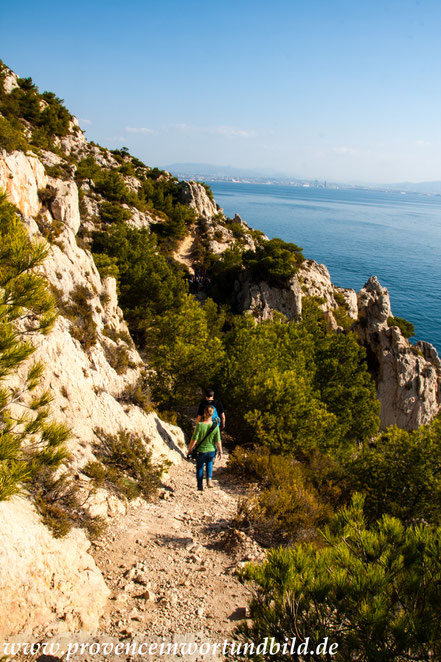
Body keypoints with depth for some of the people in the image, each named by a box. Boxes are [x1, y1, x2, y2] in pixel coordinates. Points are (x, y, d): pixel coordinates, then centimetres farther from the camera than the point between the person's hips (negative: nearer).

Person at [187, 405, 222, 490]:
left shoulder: (199, 425, -21)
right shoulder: (215, 426, -14)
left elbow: (194, 439, -17)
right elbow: (218, 441, -8)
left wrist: (189, 449, -3)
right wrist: (220, 451, 6)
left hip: (201, 451, -2)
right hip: (211, 451, 2)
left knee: (200, 468, 18)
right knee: (209, 463, 31)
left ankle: (200, 486, 29)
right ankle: (209, 479, 10)